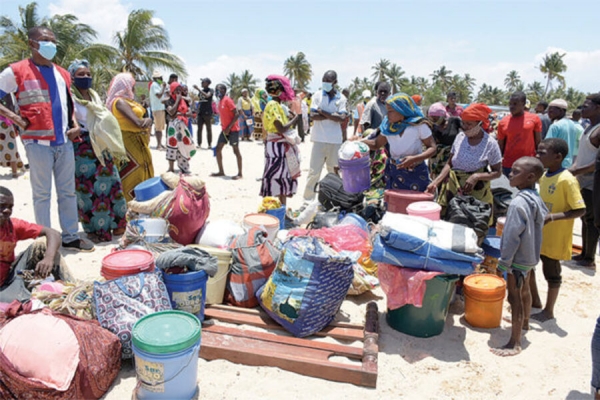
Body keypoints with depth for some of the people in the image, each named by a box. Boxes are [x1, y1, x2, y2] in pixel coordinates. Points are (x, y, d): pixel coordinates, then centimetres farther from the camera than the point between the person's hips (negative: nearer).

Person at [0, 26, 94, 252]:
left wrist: (75, 125, 9)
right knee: (42, 194, 2)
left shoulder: (62, 73, 14)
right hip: (38, 142, -5)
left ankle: (70, 237, 19)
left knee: (68, 191, 9)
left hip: (64, 141, 5)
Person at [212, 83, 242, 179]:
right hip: (225, 129, 9)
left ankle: (240, 173, 3)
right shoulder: (220, 101, 13)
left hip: (233, 129, -9)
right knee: (218, 149, 6)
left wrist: (229, 127, -19)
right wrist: (224, 127, 13)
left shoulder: (227, 100, -13)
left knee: (236, 150, -4)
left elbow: (237, 114, -18)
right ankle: (221, 171, 14)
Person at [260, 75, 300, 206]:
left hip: (282, 146, 10)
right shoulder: (273, 105, -14)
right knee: (276, 177, -8)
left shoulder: (277, 105, 15)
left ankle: (283, 208, 21)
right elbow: (281, 128, -22)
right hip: (276, 146, -10)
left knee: (284, 177, 13)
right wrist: (296, 117, -13)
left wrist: (294, 118, 5)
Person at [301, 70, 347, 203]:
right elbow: (313, 116, -10)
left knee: (334, 170, 11)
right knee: (314, 170, -1)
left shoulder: (341, 98, 4)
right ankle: (308, 199, 5)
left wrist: (323, 112, -10)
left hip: (336, 140, 2)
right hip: (319, 139, -2)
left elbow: (341, 119, -9)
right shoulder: (317, 95, 2)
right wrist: (333, 115, -10)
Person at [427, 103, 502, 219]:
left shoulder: (490, 144, -9)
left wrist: (477, 176, -20)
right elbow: (449, 164, 6)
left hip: (476, 193, -3)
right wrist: (436, 182, -6)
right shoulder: (460, 137, 1)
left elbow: (497, 172, -3)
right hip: (452, 189, 3)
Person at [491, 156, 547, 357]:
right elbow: (543, 215, 15)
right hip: (531, 256, 9)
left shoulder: (518, 203, -27)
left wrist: (504, 261, -17)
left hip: (518, 258, -9)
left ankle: (514, 343, 5)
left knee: (515, 297, -2)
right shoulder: (536, 199, 1)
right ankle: (524, 322, 49)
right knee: (524, 291, 27)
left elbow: (512, 236, -26)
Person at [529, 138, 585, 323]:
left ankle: (548, 311, 27)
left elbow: (580, 210, -22)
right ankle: (534, 301, 36)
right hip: (536, 233, 8)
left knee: (551, 273, 8)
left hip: (555, 237, -8)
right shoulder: (544, 176, 3)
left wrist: (553, 217, -30)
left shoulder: (567, 180, -21)